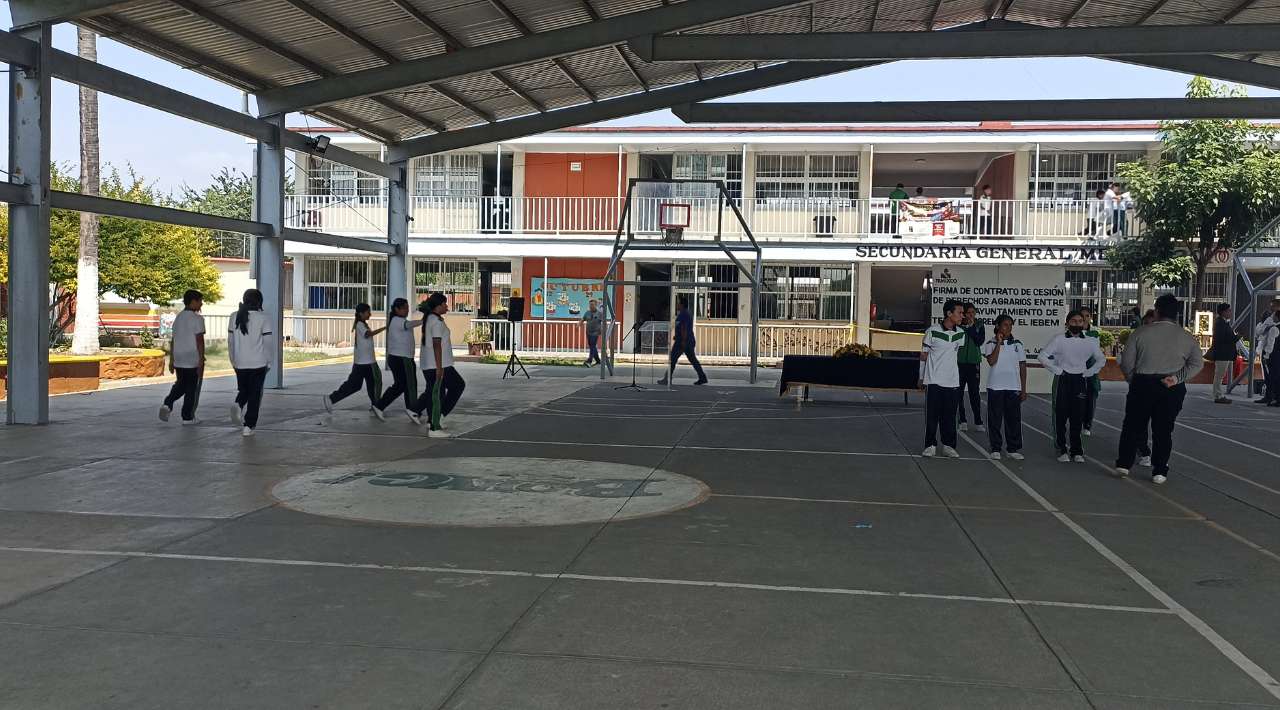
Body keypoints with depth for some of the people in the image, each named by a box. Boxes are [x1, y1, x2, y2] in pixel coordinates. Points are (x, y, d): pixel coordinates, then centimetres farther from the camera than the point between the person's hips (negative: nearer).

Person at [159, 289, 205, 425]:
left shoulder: (178, 318, 10)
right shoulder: (197, 318, -12)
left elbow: (173, 341, 12)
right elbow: (199, 341, -16)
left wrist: (171, 361, 17)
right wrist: (201, 361, -14)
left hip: (179, 360, 7)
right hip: (193, 361, -7)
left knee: (180, 386, 21)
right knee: (192, 390, 3)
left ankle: (167, 404, -1)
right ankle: (187, 418, 8)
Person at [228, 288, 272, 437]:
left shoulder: (235, 317, 3)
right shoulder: (262, 318, -8)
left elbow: (230, 341, 7)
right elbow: (267, 342, -7)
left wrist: (233, 361, 17)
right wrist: (269, 362, 4)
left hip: (240, 363, 3)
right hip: (258, 363, -3)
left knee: (243, 390, 22)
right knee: (254, 395, 5)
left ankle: (238, 405, -9)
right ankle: (248, 426, 4)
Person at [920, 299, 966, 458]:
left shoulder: (960, 333, 5)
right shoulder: (932, 331, -8)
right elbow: (924, 355, 1)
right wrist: (921, 378, 5)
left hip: (952, 381, 4)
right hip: (933, 381, -4)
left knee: (950, 416, 7)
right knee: (932, 415, 0)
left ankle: (948, 445, 15)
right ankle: (930, 445, 8)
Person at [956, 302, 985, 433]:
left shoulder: (979, 325, 4)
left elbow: (980, 341, -11)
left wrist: (972, 326, -13)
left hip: (973, 363, 1)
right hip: (959, 362, -1)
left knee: (974, 393, 2)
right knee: (959, 392, 4)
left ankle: (978, 421, 8)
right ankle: (962, 421, 12)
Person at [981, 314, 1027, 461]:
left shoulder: (1018, 344, 7)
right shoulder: (990, 344, 0)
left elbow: (1022, 367, 9)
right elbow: (991, 361, -16)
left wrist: (1023, 389, 5)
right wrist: (999, 343, -15)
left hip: (1014, 388, 2)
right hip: (996, 387, -2)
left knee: (1014, 419, 3)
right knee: (995, 420, 3)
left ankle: (1013, 449, 11)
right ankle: (995, 449, 10)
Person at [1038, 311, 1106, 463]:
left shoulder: (1090, 342, 5)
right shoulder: (1059, 339, -4)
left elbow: (1101, 359, 18)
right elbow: (1043, 356, -5)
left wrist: (1088, 372, 6)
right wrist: (1057, 370, -8)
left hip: (1080, 381, 2)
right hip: (1062, 380, -2)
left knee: (1077, 418, 3)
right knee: (1061, 416, 0)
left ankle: (1077, 451, 11)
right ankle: (1062, 450, 8)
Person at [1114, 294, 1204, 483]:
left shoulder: (1141, 332, -1)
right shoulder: (1186, 336, 5)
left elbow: (1126, 361, -2)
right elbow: (1197, 363, -3)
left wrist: (1133, 380, 11)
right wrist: (1178, 377, -9)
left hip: (1142, 384, -1)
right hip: (1172, 389, 1)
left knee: (1133, 425, 10)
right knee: (1163, 429, 8)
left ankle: (1124, 463, 9)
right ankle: (1159, 471, 9)